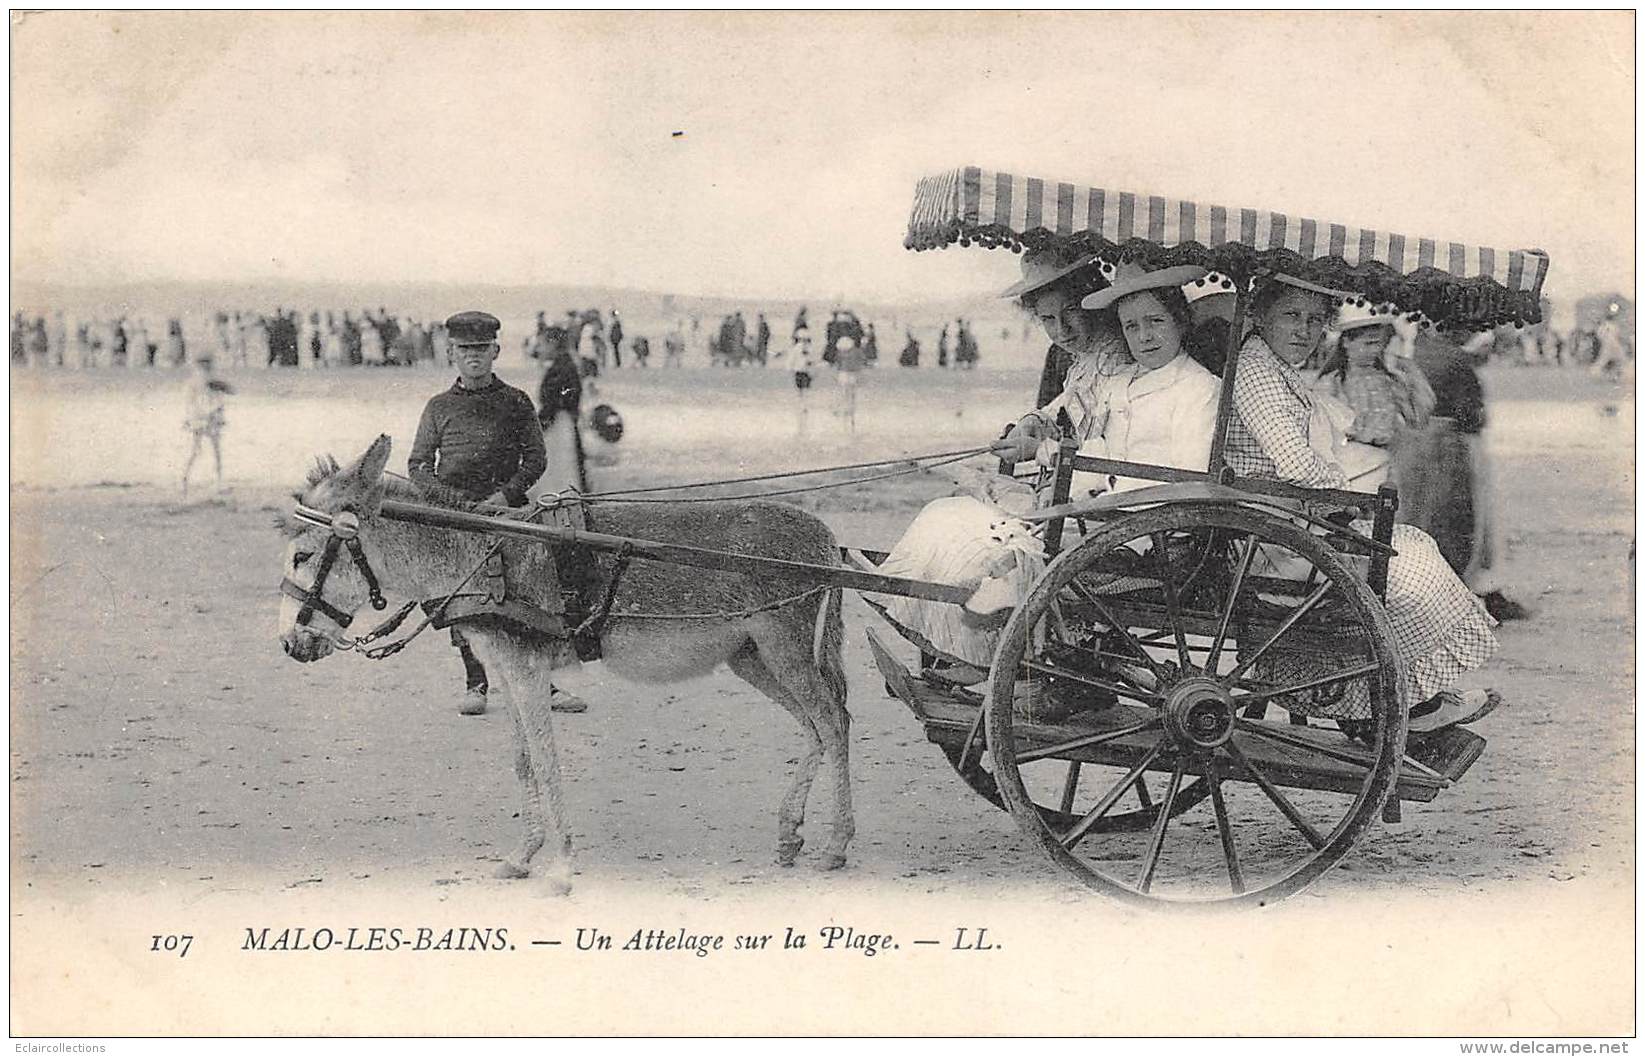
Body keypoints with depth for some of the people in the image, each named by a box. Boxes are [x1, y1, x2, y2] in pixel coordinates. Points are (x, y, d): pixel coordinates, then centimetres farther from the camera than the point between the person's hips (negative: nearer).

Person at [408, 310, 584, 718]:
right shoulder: (440, 407, 11)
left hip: (506, 507, -1)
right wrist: (445, 494, -8)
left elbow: (536, 458, 6)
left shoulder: (515, 403, 9)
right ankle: (475, 684, 8)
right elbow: (417, 465, 11)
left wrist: (507, 492, -10)